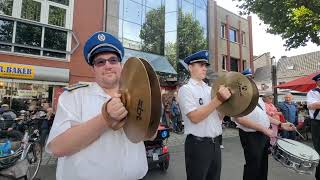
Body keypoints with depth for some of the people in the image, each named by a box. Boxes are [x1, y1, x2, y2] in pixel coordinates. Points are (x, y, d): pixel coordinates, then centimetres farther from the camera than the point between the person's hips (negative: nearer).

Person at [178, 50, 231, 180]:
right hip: (197, 144, -6)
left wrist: (226, 99, -6)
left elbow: (220, 114, 10)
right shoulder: (186, 89, -10)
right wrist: (218, 100, -23)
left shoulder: (210, 89, 10)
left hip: (215, 143, 7)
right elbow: (195, 117, -22)